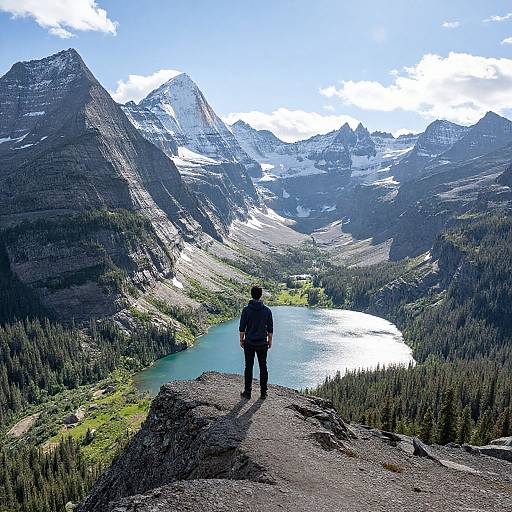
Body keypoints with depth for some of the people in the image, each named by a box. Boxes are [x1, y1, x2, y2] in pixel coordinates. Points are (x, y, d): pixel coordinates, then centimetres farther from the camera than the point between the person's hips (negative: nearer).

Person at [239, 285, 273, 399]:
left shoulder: (246, 310, -8)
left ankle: (247, 392, 12)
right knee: (263, 367, 9)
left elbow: (242, 327, -5)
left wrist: (241, 340, 6)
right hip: (262, 343, 1)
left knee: (249, 367, 7)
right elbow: (270, 329, 0)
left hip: (249, 343, -1)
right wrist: (269, 341, 12)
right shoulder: (267, 310, -4)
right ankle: (263, 393, 13)